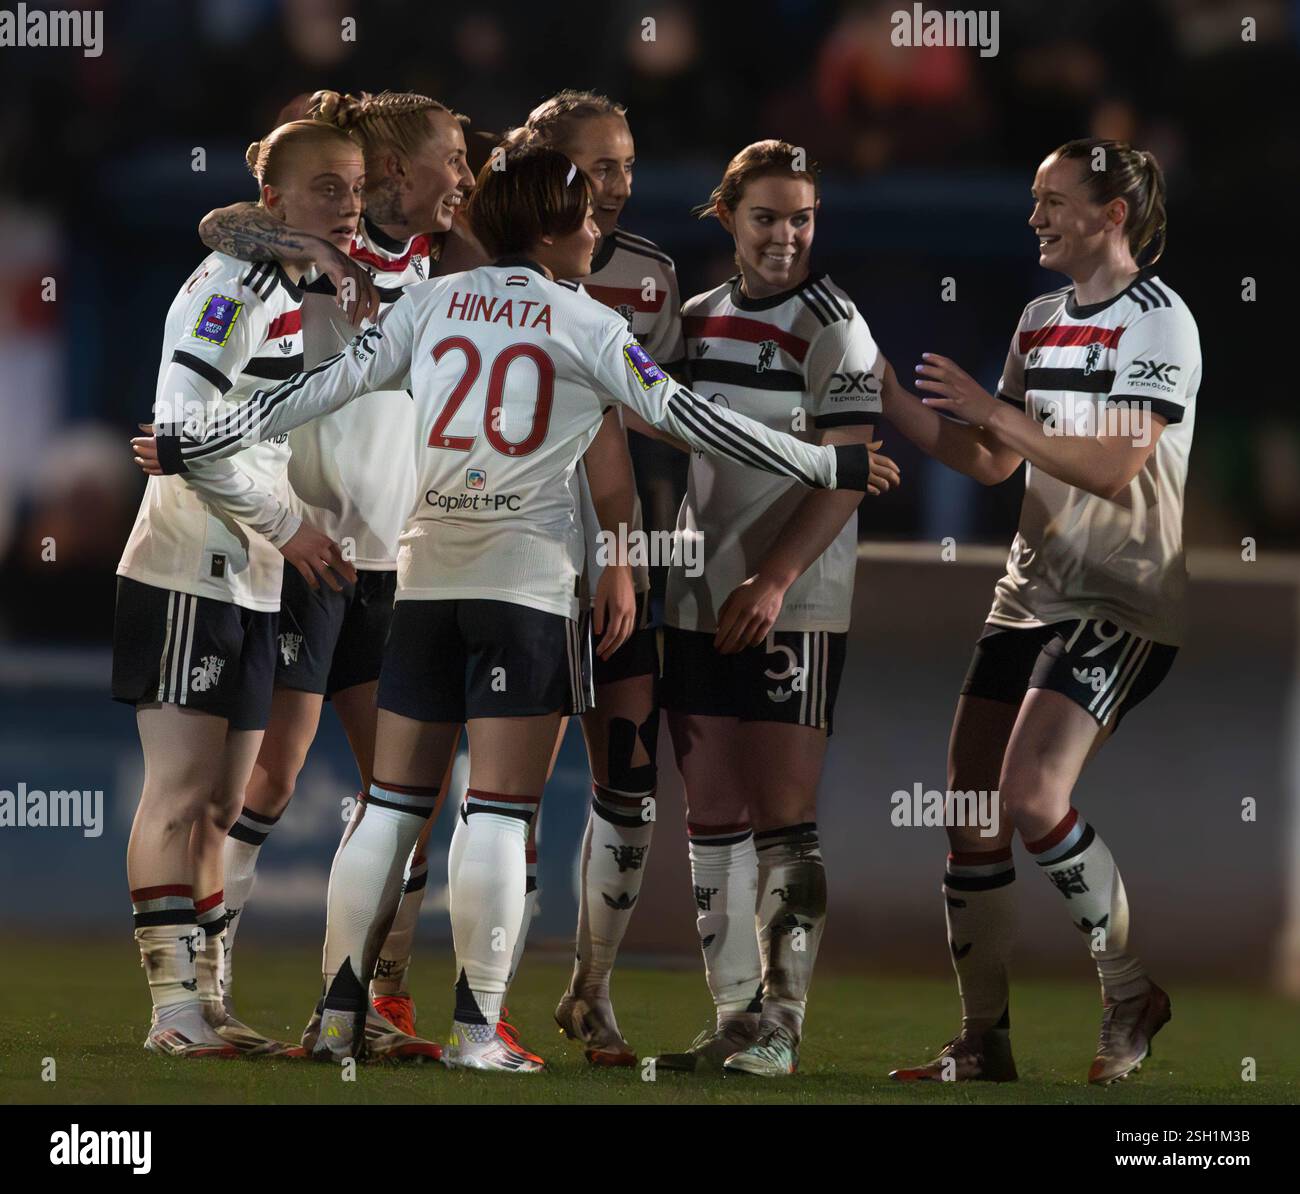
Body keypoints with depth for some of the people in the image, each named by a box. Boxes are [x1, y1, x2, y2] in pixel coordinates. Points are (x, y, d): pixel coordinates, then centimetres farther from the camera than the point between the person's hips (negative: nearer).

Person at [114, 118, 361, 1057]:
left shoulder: (307, 294, 15)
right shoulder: (232, 286, -13)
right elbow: (186, 429, -21)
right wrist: (289, 524, -16)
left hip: (253, 583, 9)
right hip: (189, 575, -9)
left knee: (222, 805, 9)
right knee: (181, 793, -8)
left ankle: (205, 1003, 12)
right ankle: (175, 1007, -9)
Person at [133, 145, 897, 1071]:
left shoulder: (431, 305, 7)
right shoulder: (583, 324, -3)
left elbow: (327, 386, 4)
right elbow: (683, 416, -4)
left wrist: (191, 449, 10)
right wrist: (829, 466, 3)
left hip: (427, 574, 4)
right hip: (528, 578, -4)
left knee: (392, 803, 8)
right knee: (500, 810, -3)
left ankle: (340, 1013, 7)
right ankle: (477, 1026, -7)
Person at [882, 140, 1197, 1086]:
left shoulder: (1158, 320, -11)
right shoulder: (1043, 320, 13)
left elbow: (1116, 469, -20)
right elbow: (990, 463, 17)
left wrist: (996, 411, -20)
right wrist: (886, 392, 8)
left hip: (1122, 600, -8)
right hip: (1032, 594, 8)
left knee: (1034, 799, -21)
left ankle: (1131, 997, -2)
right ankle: (984, 1039, 13)